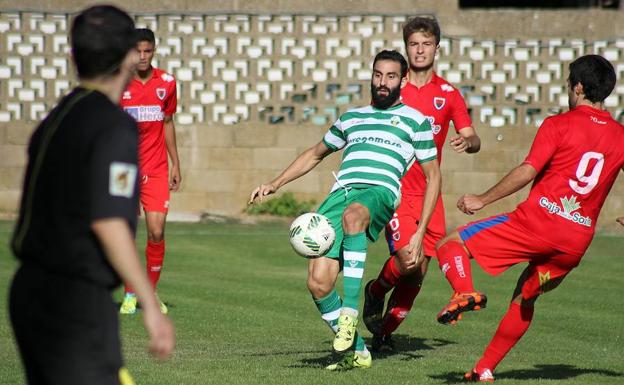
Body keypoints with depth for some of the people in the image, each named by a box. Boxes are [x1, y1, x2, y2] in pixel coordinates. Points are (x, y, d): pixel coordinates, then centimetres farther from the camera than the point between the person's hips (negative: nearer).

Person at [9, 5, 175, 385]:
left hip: (29, 289, 8)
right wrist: (152, 307, -18)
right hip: (78, 303, -8)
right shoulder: (115, 126, -13)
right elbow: (109, 223, -21)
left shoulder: (54, 120, 12)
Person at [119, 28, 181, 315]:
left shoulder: (166, 83, 5)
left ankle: (151, 293, 10)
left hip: (157, 171, 2)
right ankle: (130, 295, 13)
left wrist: (175, 164, 14)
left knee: (157, 232, -5)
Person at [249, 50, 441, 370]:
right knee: (318, 282, -14)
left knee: (352, 214, -43)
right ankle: (356, 351, 6)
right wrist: (275, 184, 30)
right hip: (340, 193, 5)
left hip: (379, 192, -5)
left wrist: (420, 232, 5)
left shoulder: (415, 120, 16)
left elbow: (433, 176, 14)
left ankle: (350, 310, -42)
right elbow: (315, 154, 41)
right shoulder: (352, 117, 28)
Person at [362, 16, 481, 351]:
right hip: (395, 188, -3)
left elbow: (473, 140, 5)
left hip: (429, 192, 3)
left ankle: (385, 331, 17)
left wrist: (467, 142, -19)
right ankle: (376, 292, 12)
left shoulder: (448, 94, 8)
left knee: (419, 272, 1)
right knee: (407, 262, -19)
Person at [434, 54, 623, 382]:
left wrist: (483, 200, -5)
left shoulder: (558, 125, -3)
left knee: (451, 244, 3)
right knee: (525, 298, 25)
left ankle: (465, 293, -25)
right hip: (578, 240, 5)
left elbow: (527, 172, -12)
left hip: (538, 220, -5)